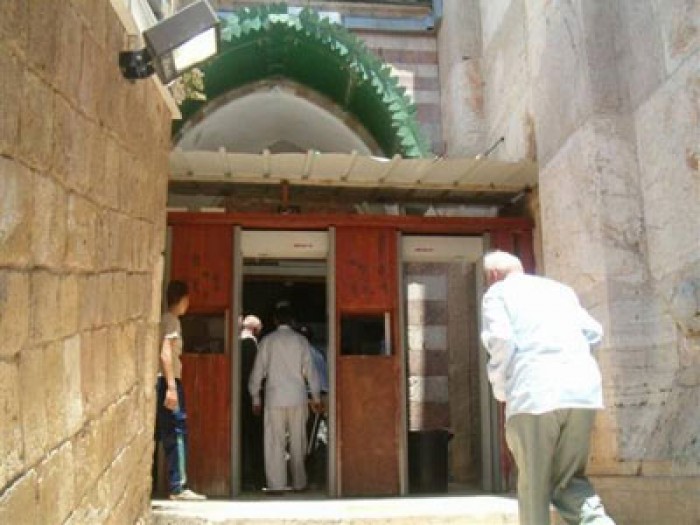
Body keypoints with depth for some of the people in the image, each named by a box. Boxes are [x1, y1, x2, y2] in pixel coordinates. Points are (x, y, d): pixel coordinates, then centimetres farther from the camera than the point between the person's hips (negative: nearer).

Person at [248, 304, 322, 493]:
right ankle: (299, 483, 15)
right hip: (298, 398, 1)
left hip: (275, 398, -1)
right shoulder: (301, 340, 2)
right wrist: (316, 397, 10)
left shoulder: (267, 341, 2)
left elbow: (258, 370, 4)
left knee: (275, 443, 2)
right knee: (298, 442, 9)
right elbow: (309, 370, 2)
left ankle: (276, 485, 1)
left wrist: (255, 398, 13)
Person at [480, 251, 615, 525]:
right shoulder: (560, 289, 26)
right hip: (584, 391, 5)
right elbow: (593, 333, 18)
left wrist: (501, 390, 7)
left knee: (534, 487, 7)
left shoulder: (498, 292, 11)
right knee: (568, 479, 14)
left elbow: (501, 340, -5)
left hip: (533, 395, -4)